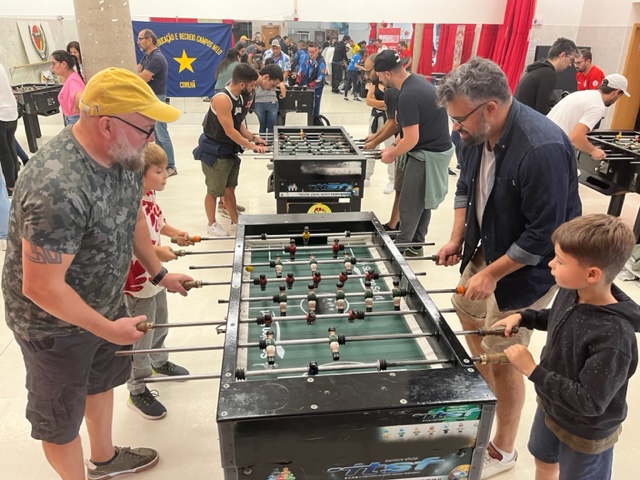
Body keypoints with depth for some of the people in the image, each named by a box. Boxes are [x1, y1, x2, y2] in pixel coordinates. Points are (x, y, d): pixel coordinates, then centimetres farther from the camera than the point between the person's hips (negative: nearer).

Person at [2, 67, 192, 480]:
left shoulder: (123, 154, -11)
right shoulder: (58, 189, -37)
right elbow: (41, 289, -30)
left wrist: (158, 272, 9)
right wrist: (108, 329, -21)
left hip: (107, 301, 8)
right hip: (55, 321, -8)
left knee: (102, 382, 28)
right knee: (61, 418, 16)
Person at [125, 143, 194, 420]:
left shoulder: (150, 194, -1)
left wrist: (175, 233, -1)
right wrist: (157, 251, -30)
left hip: (154, 276, 9)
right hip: (138, 282, -9)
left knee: (160, 324, 27)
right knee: (142, 337, 5)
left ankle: (159, 362, 51)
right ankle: (137, 392, 23)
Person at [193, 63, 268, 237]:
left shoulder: (240, 98, 3)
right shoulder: (222, 99, -25)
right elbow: (230, 131, -25)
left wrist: (253, 137, -2)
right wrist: (251, 146, -19)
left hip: (229, 150, 8)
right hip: (214, 152, -8)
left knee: (229, 188, 17)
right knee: (214, 191, 6)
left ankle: (235, 222, 27)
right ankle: (212, 225, 22)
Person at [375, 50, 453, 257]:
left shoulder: (408, 96, -25)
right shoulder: (417, 82, 7)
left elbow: (411, 139, -24)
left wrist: (392, 155, -8)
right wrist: (393, 145, 10)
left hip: (427, 155, -10)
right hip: (436, 149, 10)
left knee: (409, 206, 2)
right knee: (421, 201, 18)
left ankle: (399, 248, 16)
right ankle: (415, 245, 30)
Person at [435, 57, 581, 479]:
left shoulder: (543, 149, -31)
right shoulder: (474, 135, -8)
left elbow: (544, 234, -27)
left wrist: (492, 273, -21)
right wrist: (457, 238, 2)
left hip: (525, 269, -8)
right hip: (485, 250, 8)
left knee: (502, 360, 2)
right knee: (471, 321, 23)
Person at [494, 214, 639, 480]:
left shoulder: (613, 338, -38)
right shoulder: (570, 292, -16)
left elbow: (590, 402, -32)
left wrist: (533, 370, -31)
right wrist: (522, 317, -6)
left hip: (585, 433, -7)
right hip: (550, 407, 7)